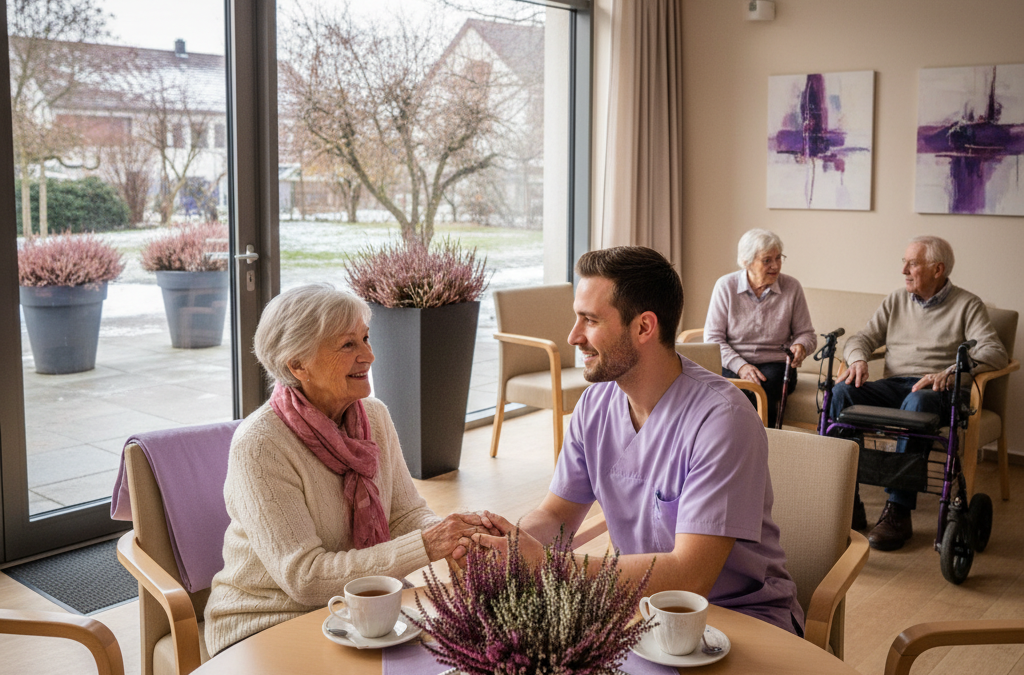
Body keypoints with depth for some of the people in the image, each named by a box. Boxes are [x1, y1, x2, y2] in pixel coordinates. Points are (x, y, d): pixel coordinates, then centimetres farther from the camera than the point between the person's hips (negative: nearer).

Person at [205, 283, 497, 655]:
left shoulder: (375, 417, 1)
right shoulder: (259, 445, -21)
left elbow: (407, 514, 1)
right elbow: (303, 577, -24)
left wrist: (452, 533, -22)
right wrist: (423, 547, -30)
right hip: (267, 626, -6)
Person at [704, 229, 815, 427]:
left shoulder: (792, 287, 4)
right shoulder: (725, 286, 1)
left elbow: (806, 334, 12)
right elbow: (712, 337, -1)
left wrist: (801, 346, -13)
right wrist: (740, 366, -16)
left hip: (775, 364, 1)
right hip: (731, 364, 0)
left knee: (763, 386, -34)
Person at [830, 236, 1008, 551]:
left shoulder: (967, 305, 5)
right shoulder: (896, 300, 20)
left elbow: (995, 352, -9)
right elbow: (863, 338, 17)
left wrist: (949, 374, -25)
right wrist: (858, 359, -9)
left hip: (937, 392, -4)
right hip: (893, 386, 4)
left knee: (917, 401, -40)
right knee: (842, 392, -25)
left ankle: (899, 512, -37)